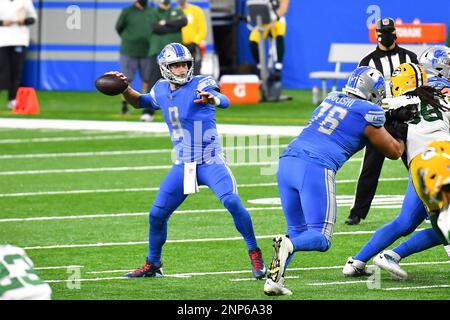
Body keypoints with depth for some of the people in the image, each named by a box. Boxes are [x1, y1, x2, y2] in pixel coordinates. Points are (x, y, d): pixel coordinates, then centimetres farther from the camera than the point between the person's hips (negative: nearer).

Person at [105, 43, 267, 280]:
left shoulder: (200, 84, -13)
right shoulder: (162, 90, 5)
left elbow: (224, 101, -34)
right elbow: (141, 102, 27)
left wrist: (211, 99, -58)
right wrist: (125, 89, 7)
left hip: (211, 162, -5)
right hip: (183, 166, 6)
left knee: (232, 203, -25)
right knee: (157, 214, 5)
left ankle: (255, 255, -10)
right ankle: (152, 265, 25)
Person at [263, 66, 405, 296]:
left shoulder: (332, 98, 22)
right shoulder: (368, 113, 4)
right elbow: (394, 152, 16)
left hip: (287, 162, 7)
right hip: (316, 168, -7)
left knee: (297, 230, 18)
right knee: (320, 237, -1)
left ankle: (274, 280, -1)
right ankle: (287, 245, -33)